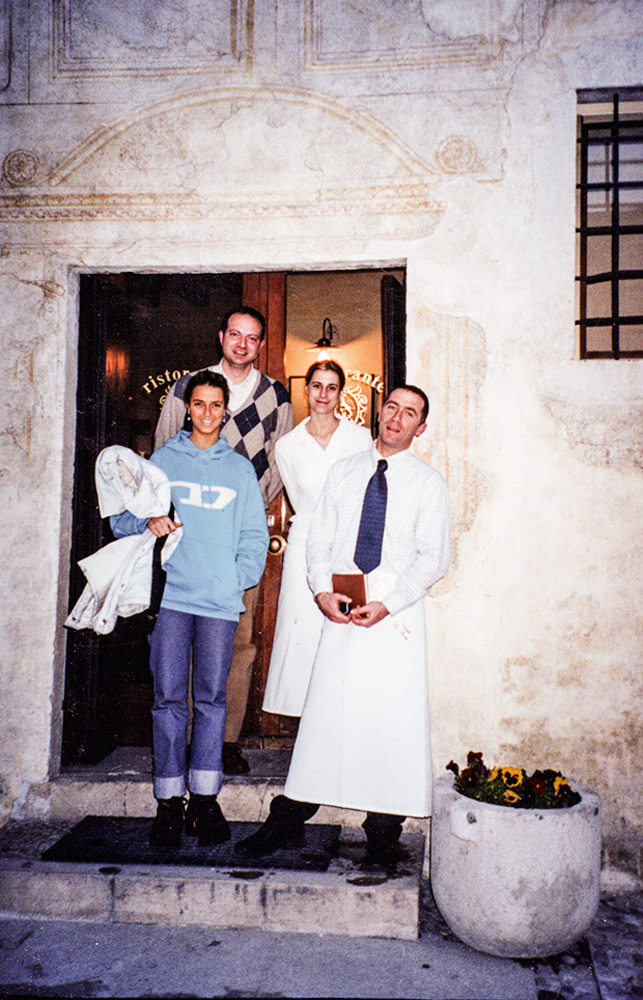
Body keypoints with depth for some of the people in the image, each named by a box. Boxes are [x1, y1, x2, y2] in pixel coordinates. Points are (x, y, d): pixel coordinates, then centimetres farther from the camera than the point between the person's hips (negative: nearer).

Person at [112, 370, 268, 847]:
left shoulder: (240, 468, 14)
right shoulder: (162, 461, 13)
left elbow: (255, 535, 11)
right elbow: (122, 518, 12)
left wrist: (239, 579, -4)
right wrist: (147, 520, -10)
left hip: (220, 601, 0)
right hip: (171, 596, 0)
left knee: (211, 698, 1)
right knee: (169, 698, -1)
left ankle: (205, 797, 11)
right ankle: (169, 800, 8)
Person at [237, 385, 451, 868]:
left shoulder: (429, 483, 3)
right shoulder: (344, 471, 12)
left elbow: (434, 558, -3)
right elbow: (319, 540, 11)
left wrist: (386, 604, -14)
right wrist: (324, 590, -6)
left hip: (396, 614, -2)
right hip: (341, 611, 2)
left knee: (393, 719, 0)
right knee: (324, 711, 4)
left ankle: (384, 832, 14)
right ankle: (289, 819, 15)